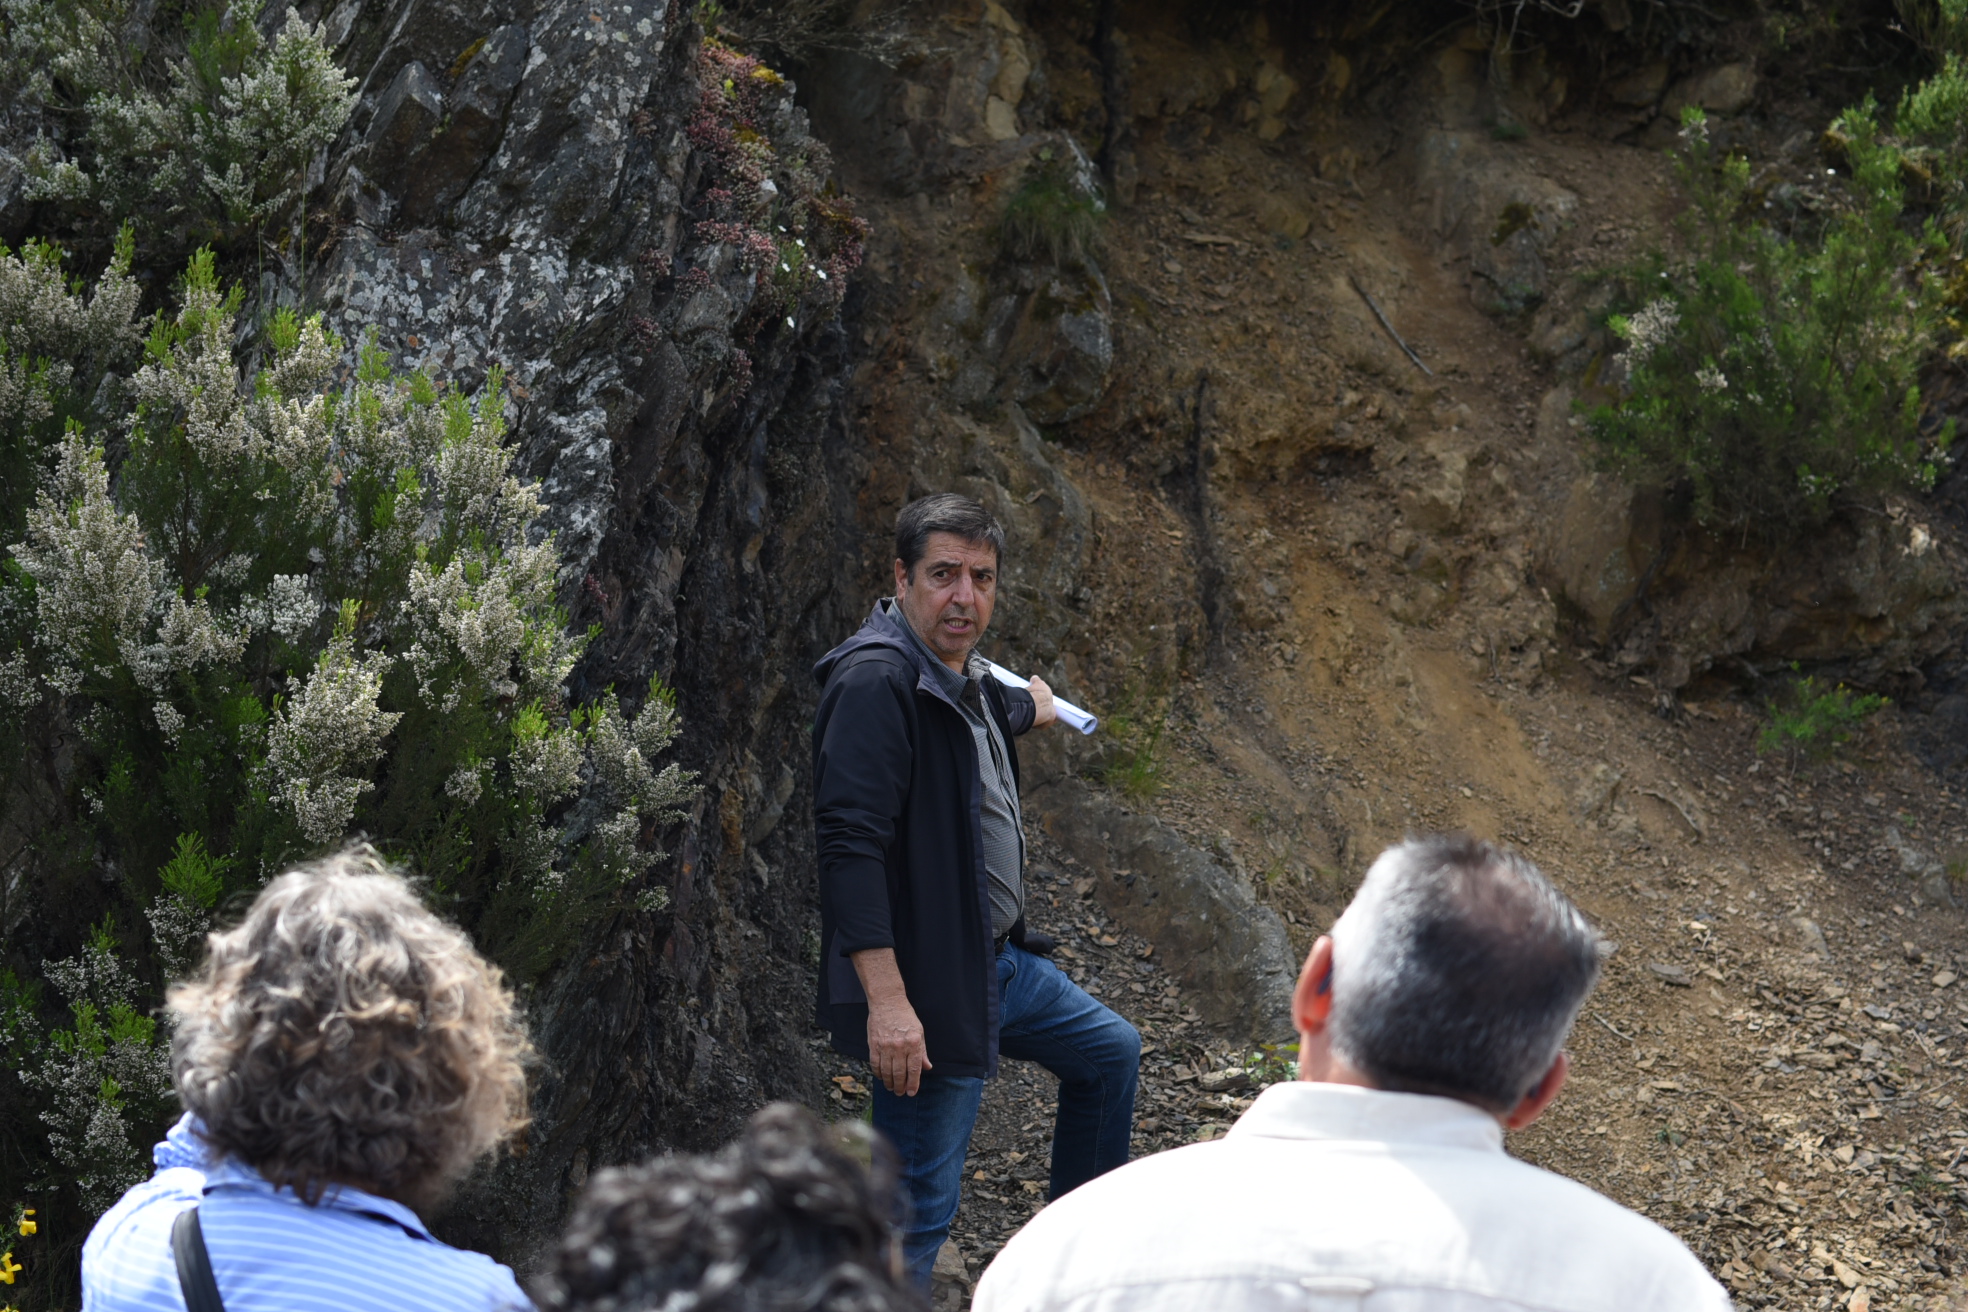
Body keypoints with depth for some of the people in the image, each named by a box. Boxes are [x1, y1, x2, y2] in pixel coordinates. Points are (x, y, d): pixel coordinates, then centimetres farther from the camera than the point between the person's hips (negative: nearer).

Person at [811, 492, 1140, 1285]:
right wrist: (885, 999, -33)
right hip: (928, 991, -10)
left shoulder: (965, 679, 9)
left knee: (1111, 1053, 28)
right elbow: (849, 842, -28)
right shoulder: (876, 681, -22)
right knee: (916, 1212, -7)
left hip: (1002, 961, 10)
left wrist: (1027, 709, 58)